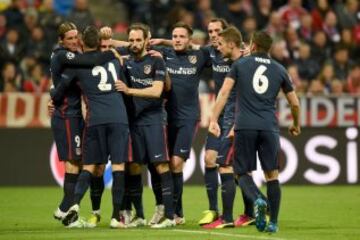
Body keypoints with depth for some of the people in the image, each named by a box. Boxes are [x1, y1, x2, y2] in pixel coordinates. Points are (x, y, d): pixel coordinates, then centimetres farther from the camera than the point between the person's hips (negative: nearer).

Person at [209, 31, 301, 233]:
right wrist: (296, 125, 35)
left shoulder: (240, 64, 9)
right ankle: (273, 222, 5)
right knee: (272, 175, 10)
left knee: (243, 173, 8)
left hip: (244, 127, -1)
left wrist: (214, 120, -1)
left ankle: (257, 200, -22)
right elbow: (295, 104, 18)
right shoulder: (279, 70, 14)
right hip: (269, 127, 1)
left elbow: (224, 92, -1)